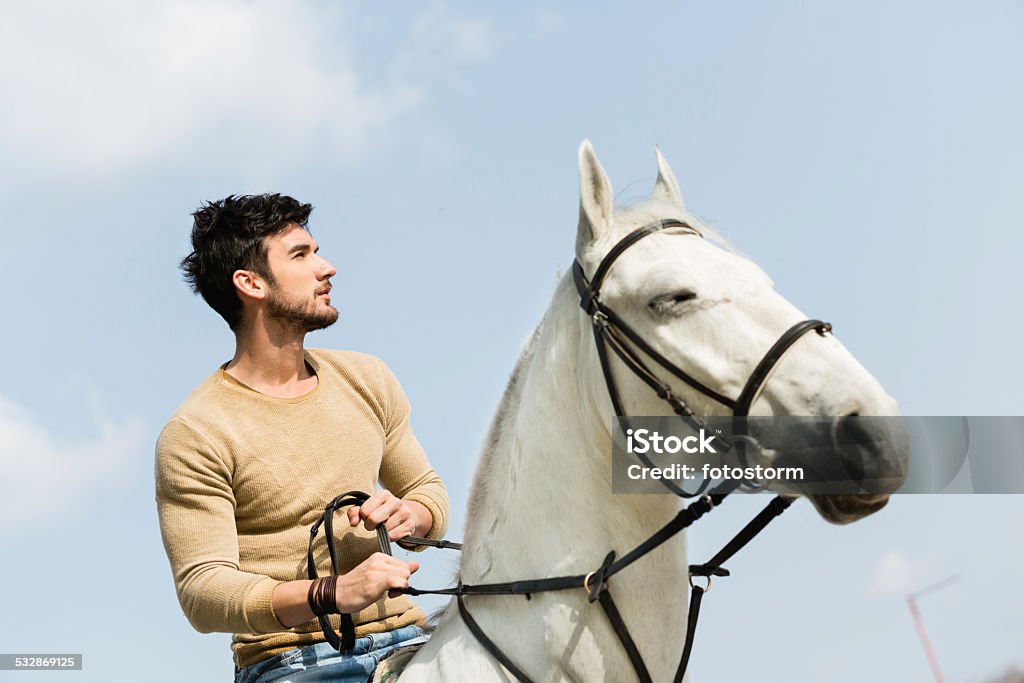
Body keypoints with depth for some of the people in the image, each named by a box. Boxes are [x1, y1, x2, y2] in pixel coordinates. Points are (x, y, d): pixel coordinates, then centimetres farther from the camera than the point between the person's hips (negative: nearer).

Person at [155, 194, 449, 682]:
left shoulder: (367, 379, 11)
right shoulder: (193, 436, -6)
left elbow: (429, 492, 21)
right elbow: (201, 591, -13)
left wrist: (408, 515, -3)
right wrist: (329, 594, -28)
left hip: (403, 639, 5)